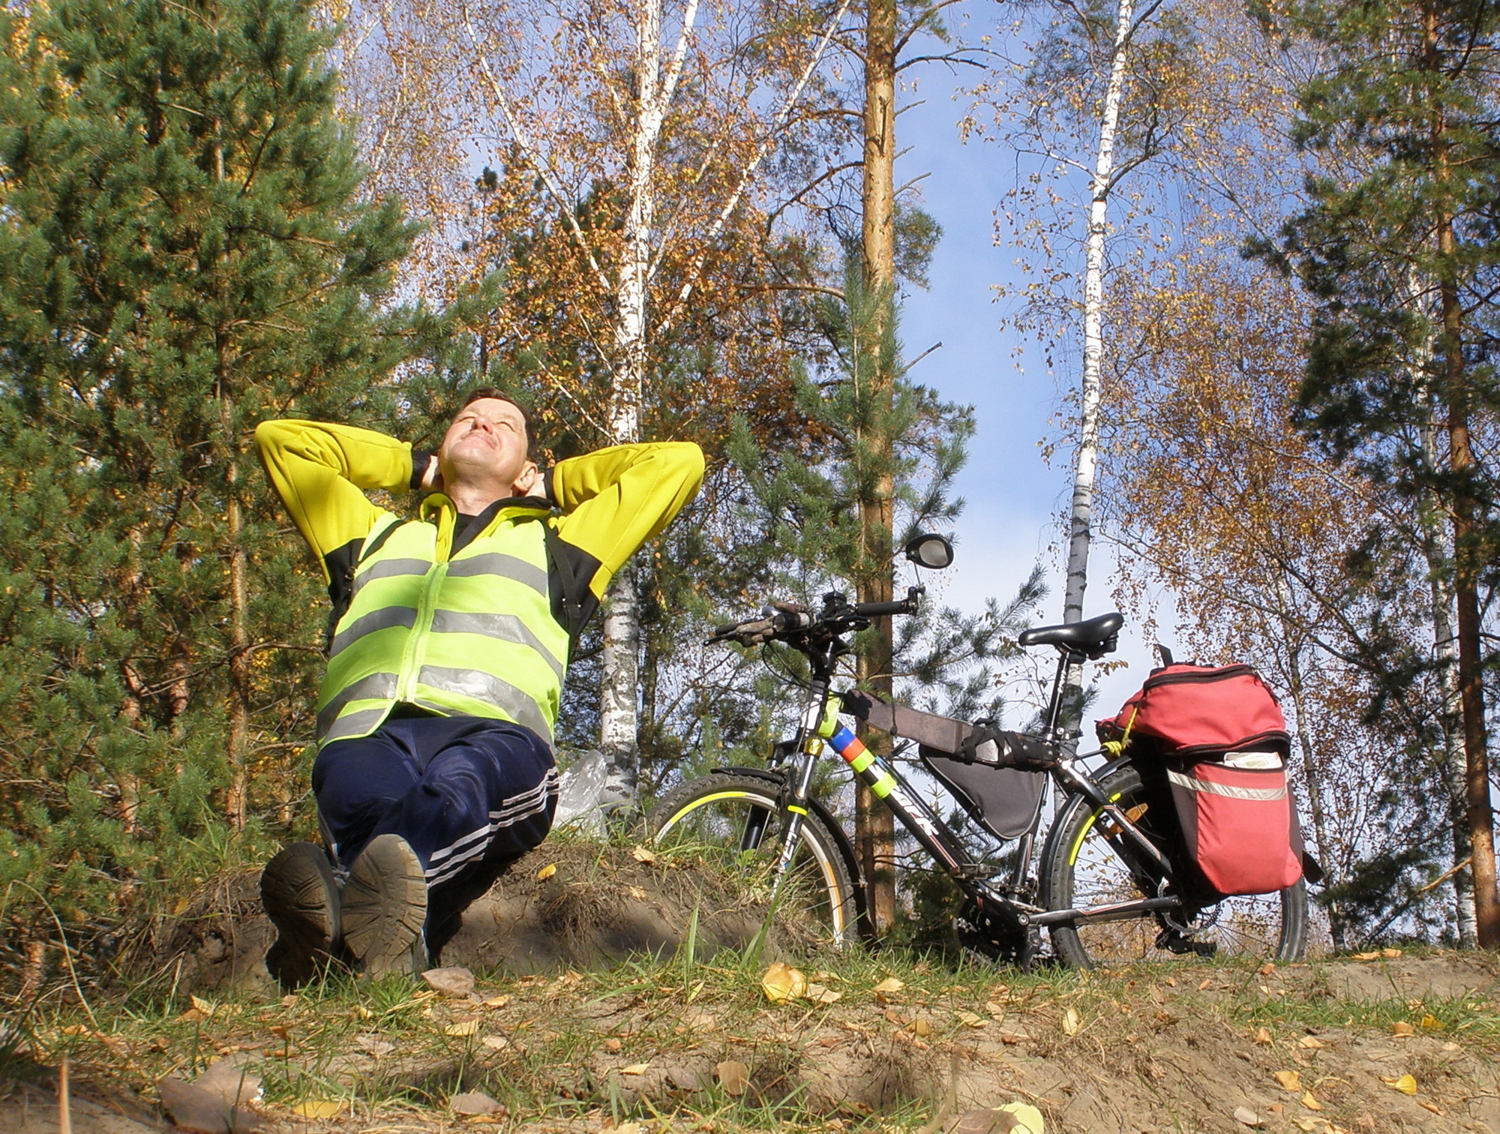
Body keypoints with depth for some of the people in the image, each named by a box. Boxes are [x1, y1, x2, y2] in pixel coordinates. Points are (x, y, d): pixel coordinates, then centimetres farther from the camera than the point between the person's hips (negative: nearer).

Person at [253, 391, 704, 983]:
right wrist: (414, 466, 48)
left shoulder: (553, 546, 39)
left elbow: (679, 462, 39)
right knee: (360, 787, -39)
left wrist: (548, 484, 44)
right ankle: (399, 937, -65)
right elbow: (279, 438, 49)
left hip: (493, 734, -1)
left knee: (461, 784, -41)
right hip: (369, 735, 1)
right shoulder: (378, 536, 42)